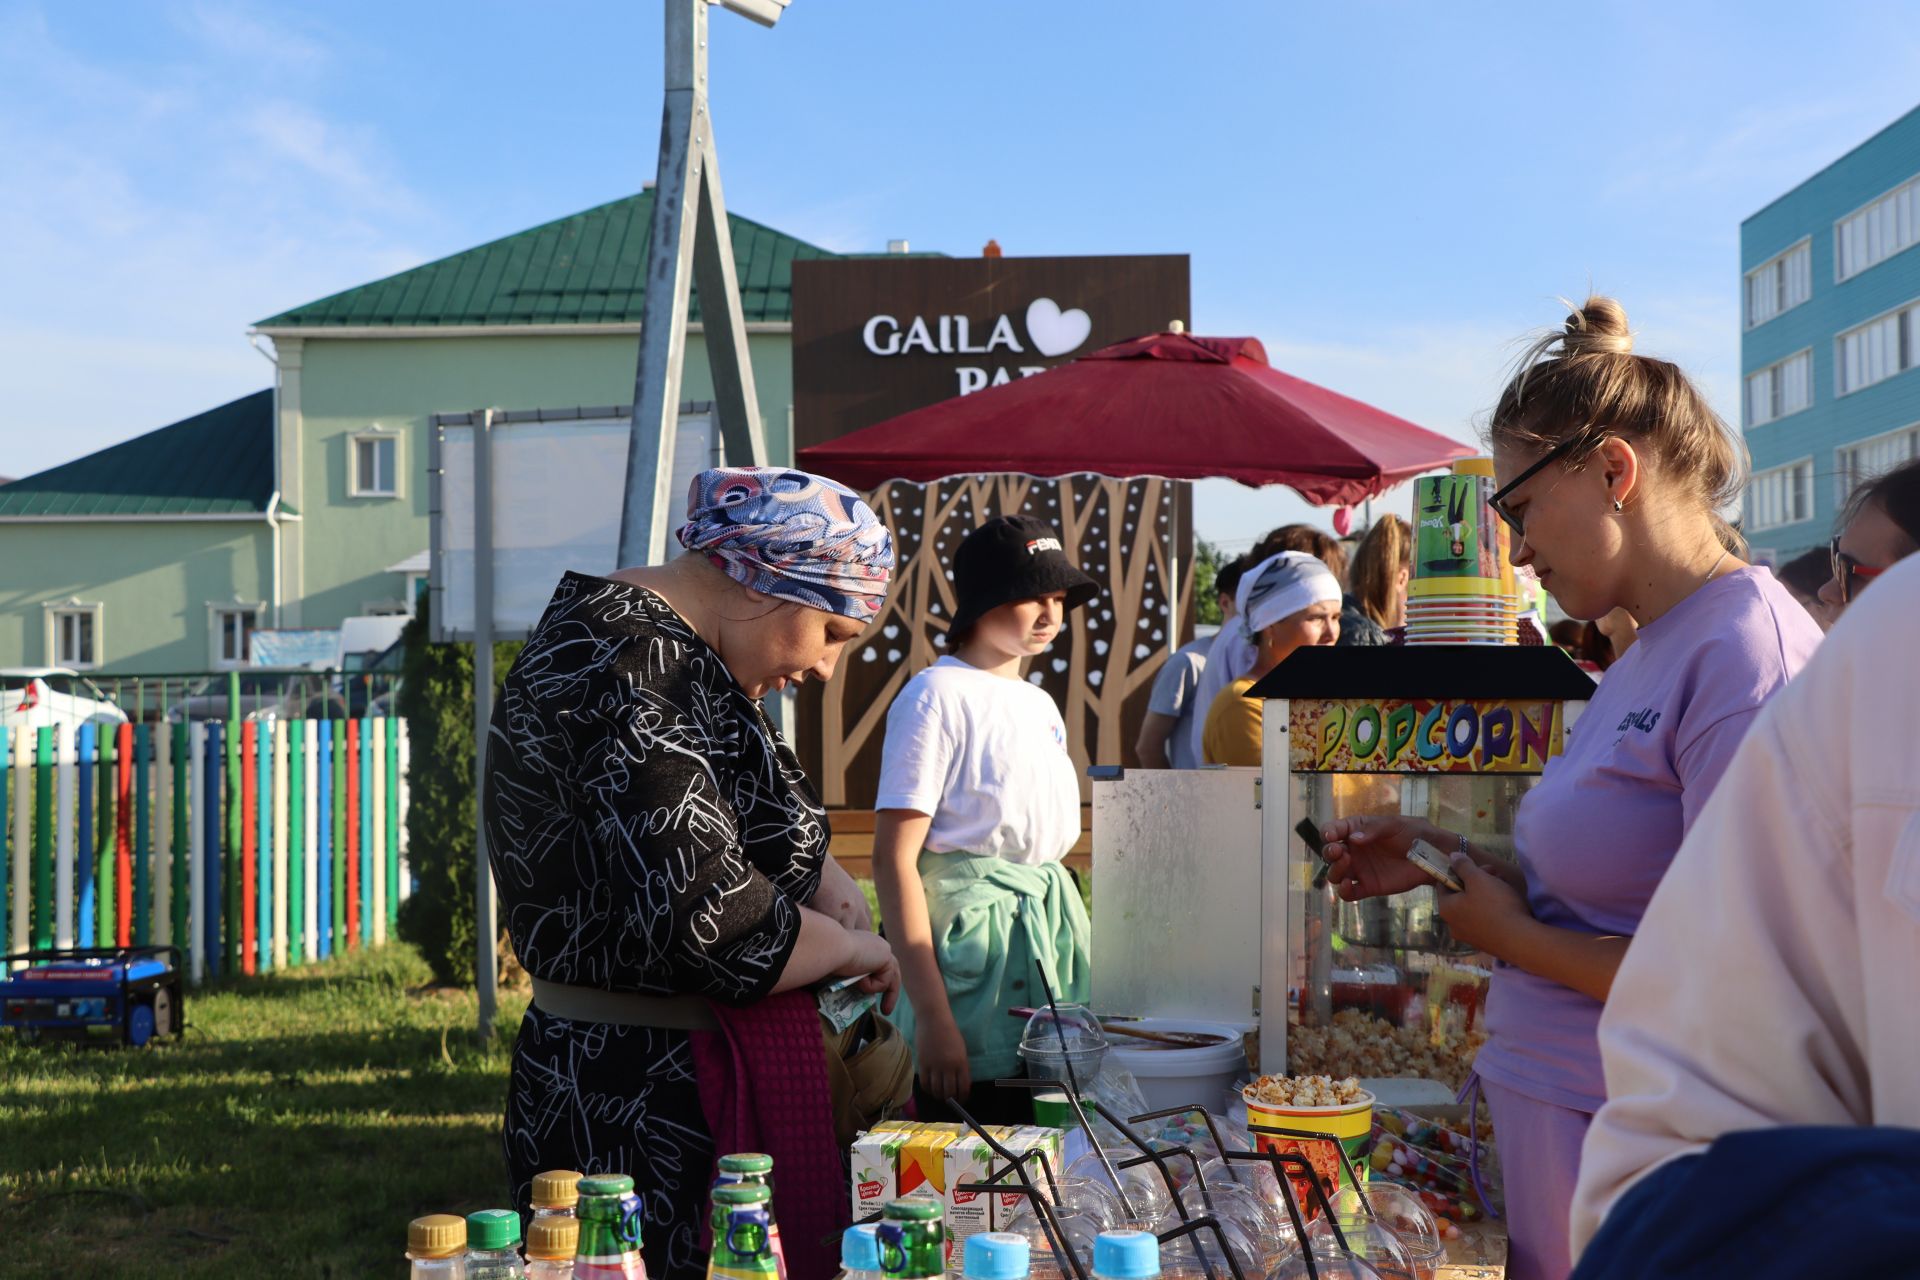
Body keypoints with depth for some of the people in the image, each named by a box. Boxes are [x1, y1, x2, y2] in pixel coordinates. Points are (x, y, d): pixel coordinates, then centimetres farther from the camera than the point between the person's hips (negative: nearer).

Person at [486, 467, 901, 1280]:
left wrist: (831, 885, 6)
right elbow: (707, 920, -28)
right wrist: (851, 946, -10)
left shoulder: (674, 654, 11)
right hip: (633, 1108, -10)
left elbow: (759, 819, 26)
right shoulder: (628, 671, -21)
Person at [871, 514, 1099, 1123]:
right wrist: (932, 1017, -20)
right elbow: (894, 859, -15)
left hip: (1053, 928, 8)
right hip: (973, 934, -8)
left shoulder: (1039, 704, 15)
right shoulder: (938, 696, -9)